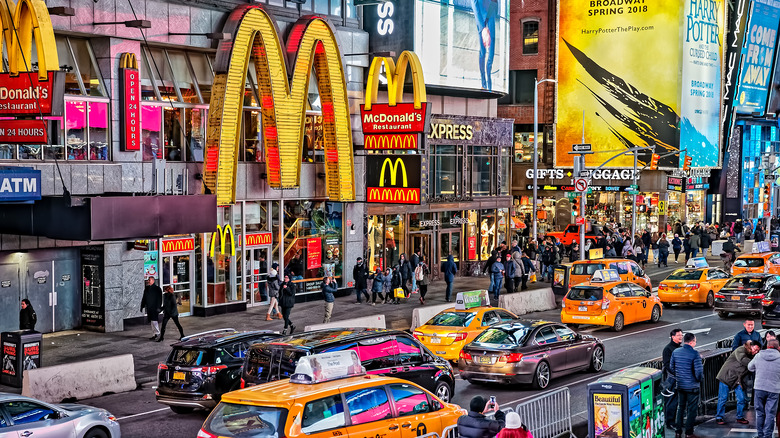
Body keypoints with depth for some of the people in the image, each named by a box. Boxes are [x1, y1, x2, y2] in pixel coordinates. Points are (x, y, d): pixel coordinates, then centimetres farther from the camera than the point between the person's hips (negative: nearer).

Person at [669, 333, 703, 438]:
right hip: (692, 386, -5)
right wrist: (700, 379, 2)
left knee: (680, 408, 17)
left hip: (680, 385, 5)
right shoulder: (695, 354, -17)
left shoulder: (675, 352, 0)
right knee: (692, 409, 7)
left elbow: (671, 368, 8)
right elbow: (698, 372, -19)